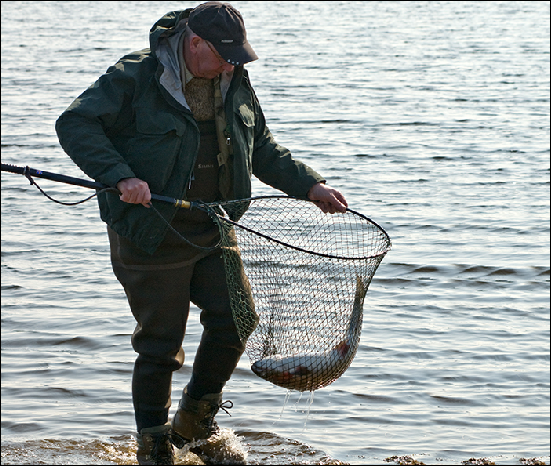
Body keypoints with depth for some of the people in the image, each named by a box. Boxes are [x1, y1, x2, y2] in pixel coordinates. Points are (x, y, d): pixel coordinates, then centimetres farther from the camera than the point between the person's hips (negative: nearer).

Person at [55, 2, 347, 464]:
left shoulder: (235, 82, 6)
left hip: (213, 233, 6)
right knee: (161, 344, 0)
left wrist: (310, 186, 4)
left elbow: (263, 149, 16)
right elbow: (75, 124, -17)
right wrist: (122, 178, -28)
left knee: (234, 321, 2)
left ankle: (195, 421, 26)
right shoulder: (135, 77, -14)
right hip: (152, 239, -6)